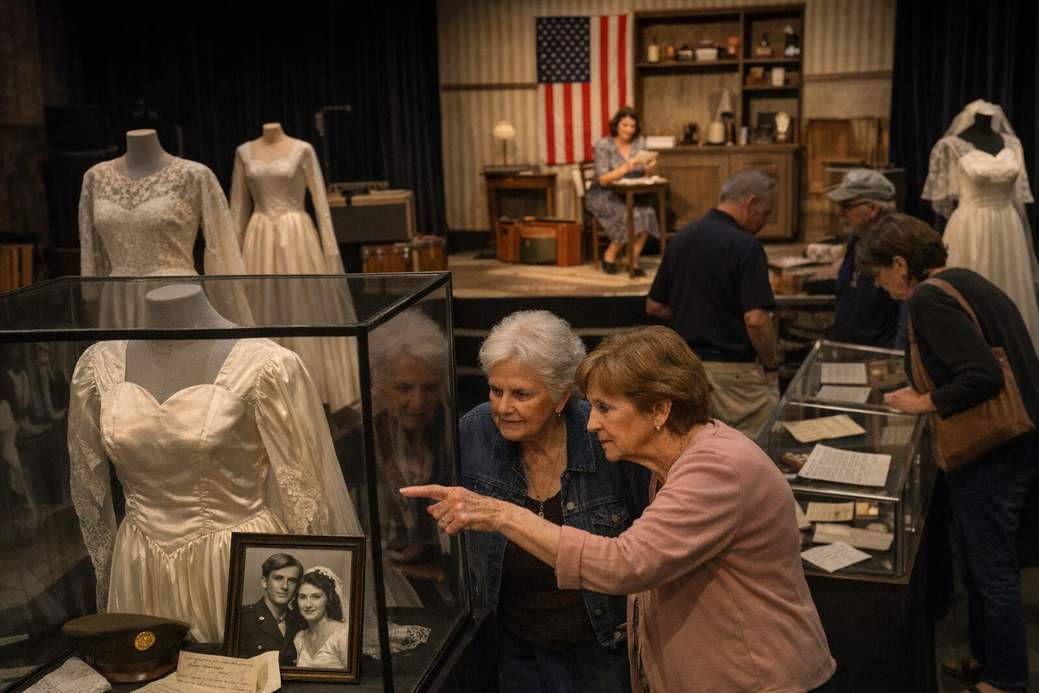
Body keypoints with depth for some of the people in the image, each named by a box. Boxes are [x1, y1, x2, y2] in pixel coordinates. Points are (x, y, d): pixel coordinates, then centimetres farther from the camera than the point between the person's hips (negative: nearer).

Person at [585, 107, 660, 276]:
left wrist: (648, 167, -17)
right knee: (632, 214, -31)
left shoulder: (639, 142, 4)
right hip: (603, 196, -4)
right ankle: (610, 255, -10)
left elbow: (641, 173, 7)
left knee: (647, 212, -27)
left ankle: (634, 260, -15)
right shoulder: (603, 145, -9)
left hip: (629, 195, 4)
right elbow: (603, 180, -16)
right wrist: (625, 168, -30)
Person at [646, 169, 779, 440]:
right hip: (733, 369, -7)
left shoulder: (682, 238, 8)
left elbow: (654, 307, 13)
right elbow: (755, 320, -21)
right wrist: (771, 366, -7)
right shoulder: (744, 246, -15)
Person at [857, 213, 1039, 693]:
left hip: (991, 452, -10)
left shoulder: (930, 299, -18)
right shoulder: (964, 281, 11)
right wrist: (928, 394, 13)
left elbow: (982, 376, -26)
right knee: (981, 561, 21)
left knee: (991, 567, 3)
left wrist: (925, 403, -13)